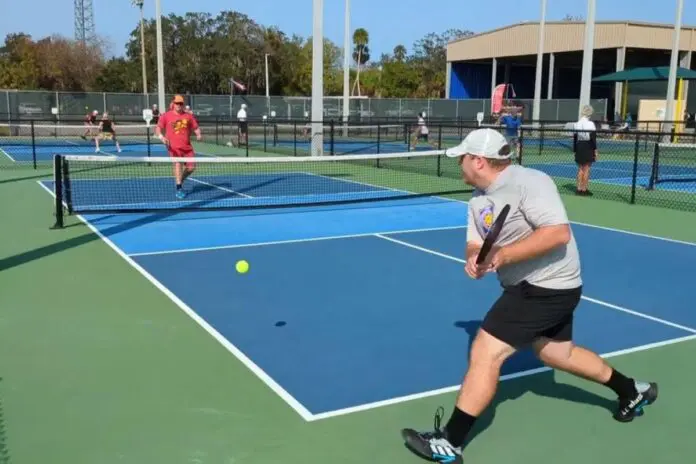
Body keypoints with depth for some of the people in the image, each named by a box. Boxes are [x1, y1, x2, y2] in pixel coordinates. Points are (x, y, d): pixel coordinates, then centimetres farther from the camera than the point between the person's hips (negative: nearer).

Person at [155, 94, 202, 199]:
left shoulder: (188, 116, 9)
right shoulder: (166, 116, 3)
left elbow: (196, 127, 15)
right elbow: (158, 128, 3)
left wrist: (198, 134, -7)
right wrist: (161, 136, -17)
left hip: (187, 146, 4)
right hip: (174, 146, -4)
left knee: (191, 167, 3)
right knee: (178, 164, -19)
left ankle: (180, 181, 29)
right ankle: (179, 189, -15)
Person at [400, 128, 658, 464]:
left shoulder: (529, 182, -23)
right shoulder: (478, 199, 4)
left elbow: (558, 233, -31)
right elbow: (476, 244, 4)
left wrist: (503, 255, -34)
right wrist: (474, 259, -20)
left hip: (547, 287, -10)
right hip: (533, 286, 10)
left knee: (484, 352, -14)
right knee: (558, 353, 26)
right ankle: (632, 391, 46)